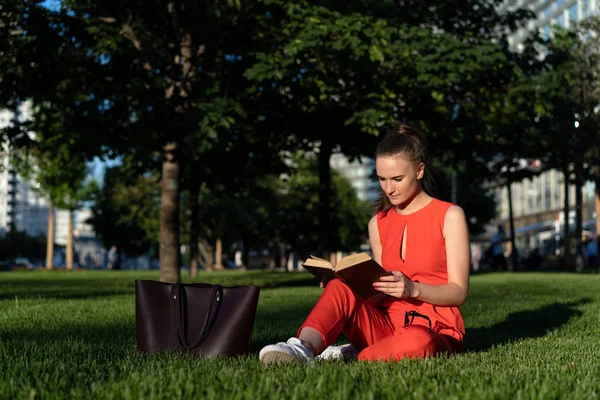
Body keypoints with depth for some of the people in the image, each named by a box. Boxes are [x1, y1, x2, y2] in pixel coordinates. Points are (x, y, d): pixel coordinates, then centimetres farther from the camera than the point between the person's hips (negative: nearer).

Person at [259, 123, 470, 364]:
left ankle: (352, 358, -18)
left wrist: (413, 289, -24)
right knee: (341, 287, -24)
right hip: (388, 326, 4)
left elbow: (459, 292, -5)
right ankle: (303, 349, -44)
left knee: (415, 341, -40)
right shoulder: (378, 224, 12)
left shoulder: (449, 216, -1)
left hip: (435, 331, -4)